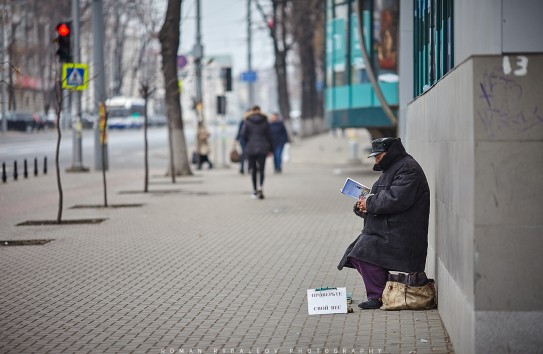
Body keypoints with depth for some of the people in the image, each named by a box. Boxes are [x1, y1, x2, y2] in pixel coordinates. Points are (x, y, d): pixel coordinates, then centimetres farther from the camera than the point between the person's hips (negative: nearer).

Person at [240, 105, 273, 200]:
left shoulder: (248, 121, -2)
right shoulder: (265, 121, 2)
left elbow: (243, 134, -8)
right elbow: (269, 136, 4)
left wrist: (249, 141, 11)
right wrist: (271, 149, 10)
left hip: (251, 148, 0)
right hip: (263, 149, 0)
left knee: (253, 170, 9)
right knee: (261, 169, -2)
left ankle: (255, 191, 12)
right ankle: (260, 187, -24)